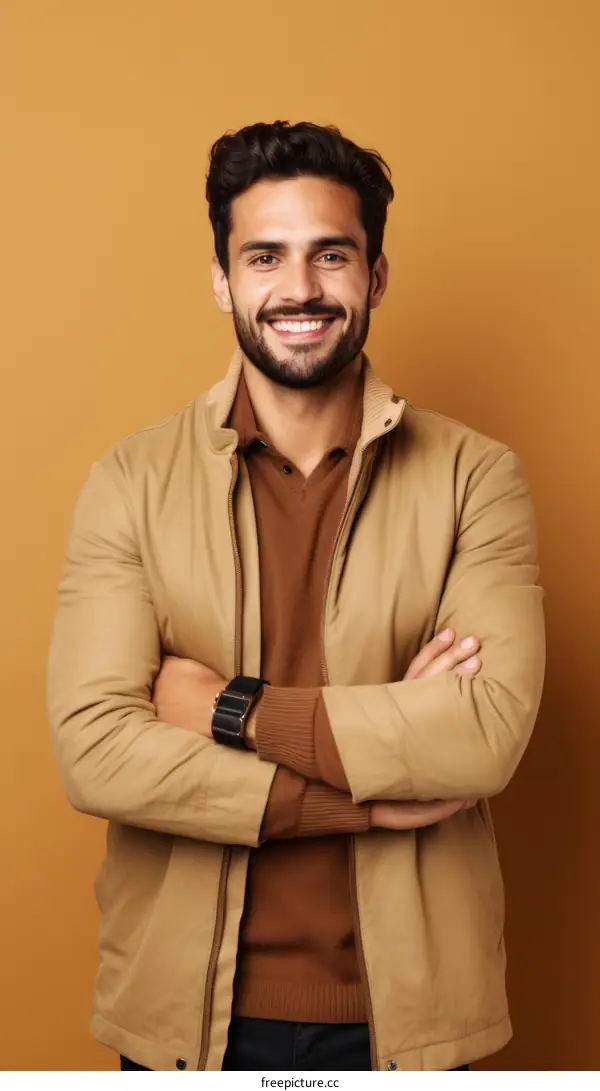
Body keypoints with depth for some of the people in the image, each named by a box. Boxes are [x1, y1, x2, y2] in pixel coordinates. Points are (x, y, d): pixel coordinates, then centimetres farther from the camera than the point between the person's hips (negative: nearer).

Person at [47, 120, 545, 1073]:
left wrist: (230, 706, -16)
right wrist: (377, 794, -18)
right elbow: (91, 751, -16)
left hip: (402, 1010, 0)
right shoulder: (131, 481, -5)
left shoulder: (476, 477, -6)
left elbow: (490, 732, -18)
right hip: (186, 1006, 0)